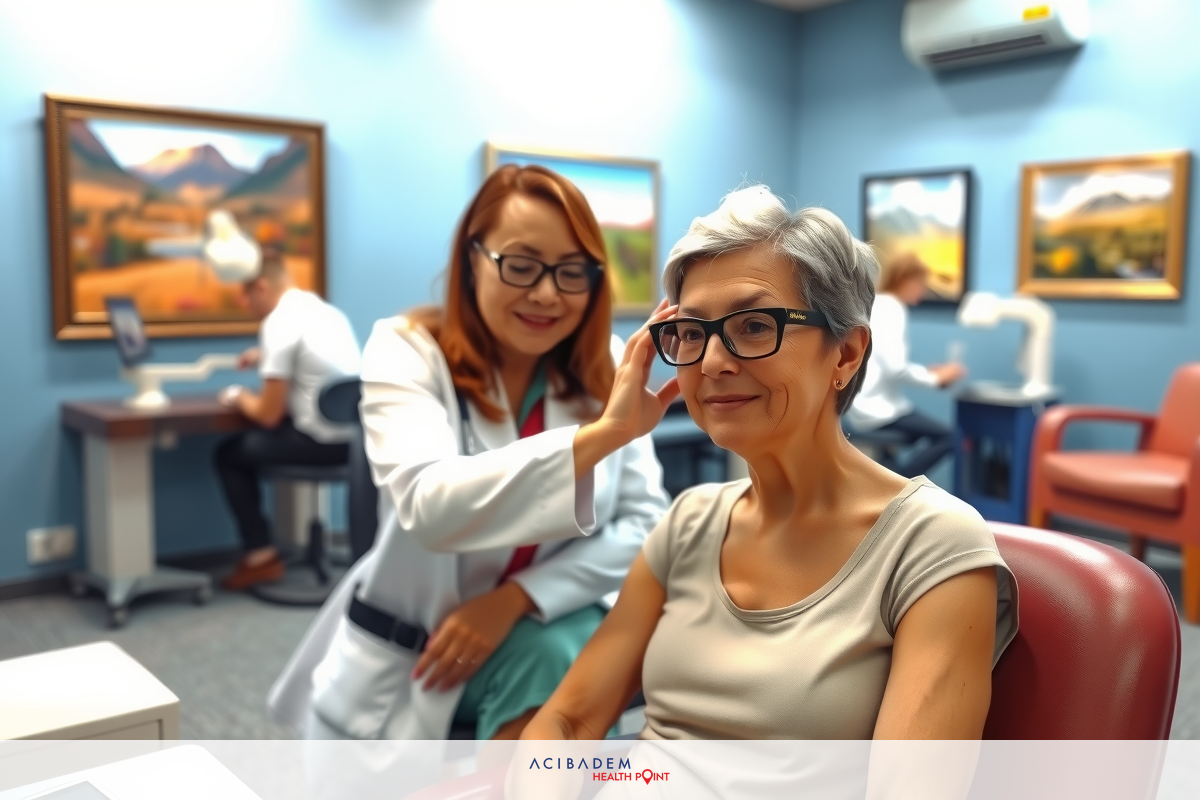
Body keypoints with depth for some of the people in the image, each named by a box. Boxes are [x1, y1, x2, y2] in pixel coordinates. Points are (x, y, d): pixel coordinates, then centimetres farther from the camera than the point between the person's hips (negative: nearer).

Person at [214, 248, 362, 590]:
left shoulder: (279, 322, -13)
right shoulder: (326, 310, 12)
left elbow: (269, 415, -12)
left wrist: (238, 397, 7)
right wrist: (266, 358, 24)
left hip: (324, 441, -9)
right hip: (354, 433, 9)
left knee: (228, 453, 9)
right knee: (249, 441, 26)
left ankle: (261, 556, 12)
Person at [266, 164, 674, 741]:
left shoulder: (607, 368, -4)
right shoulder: (407, 350, -14)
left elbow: (646, 521, -9)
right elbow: (430, 508, -33)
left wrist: (518, 597, -24)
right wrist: (599, 435, -45)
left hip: (541, 634, 1)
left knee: (557, 660, -28)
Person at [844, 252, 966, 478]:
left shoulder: (877, 305, 14)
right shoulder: (891, 309, -14)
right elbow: (895, 367, -24)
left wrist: (928, 371, 9)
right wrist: (935, 378, -11)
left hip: (866, 403, 10)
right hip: (875, 405, -10)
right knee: (946, 437, -10)